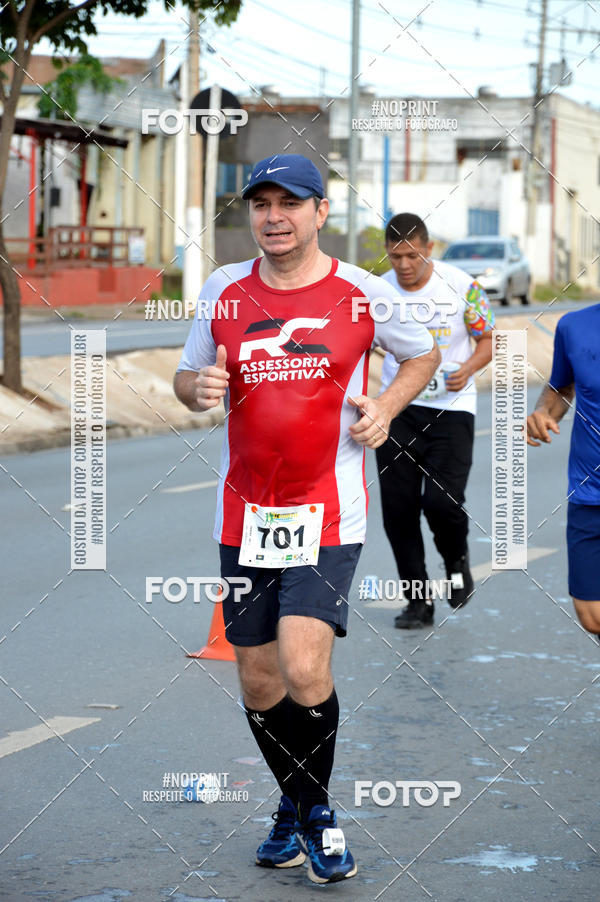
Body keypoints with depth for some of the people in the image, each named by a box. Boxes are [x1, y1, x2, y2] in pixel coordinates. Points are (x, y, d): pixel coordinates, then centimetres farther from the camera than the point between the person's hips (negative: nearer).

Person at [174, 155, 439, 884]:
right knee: (258, 680, 8)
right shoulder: (223, 289, 4)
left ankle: (316, 809, 6)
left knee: (304, 667, -17)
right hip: (245, 513, 3)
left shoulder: (363, 293, -3)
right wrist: (198, 387, -9)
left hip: (328, 511, -3)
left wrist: (385, 408, -4)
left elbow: (424, 354, 14)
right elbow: (187, 376, 15)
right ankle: (294, 804, 32)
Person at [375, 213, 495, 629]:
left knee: (441, 500, -17)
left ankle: (457, 558, 17)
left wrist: (467, 369, -16)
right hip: (397, 410, 3)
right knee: (398, 508, -1)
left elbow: (488, 339, 3)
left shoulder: (462, 286, -7)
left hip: (451, 410, -3)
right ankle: (418, 600, 13)